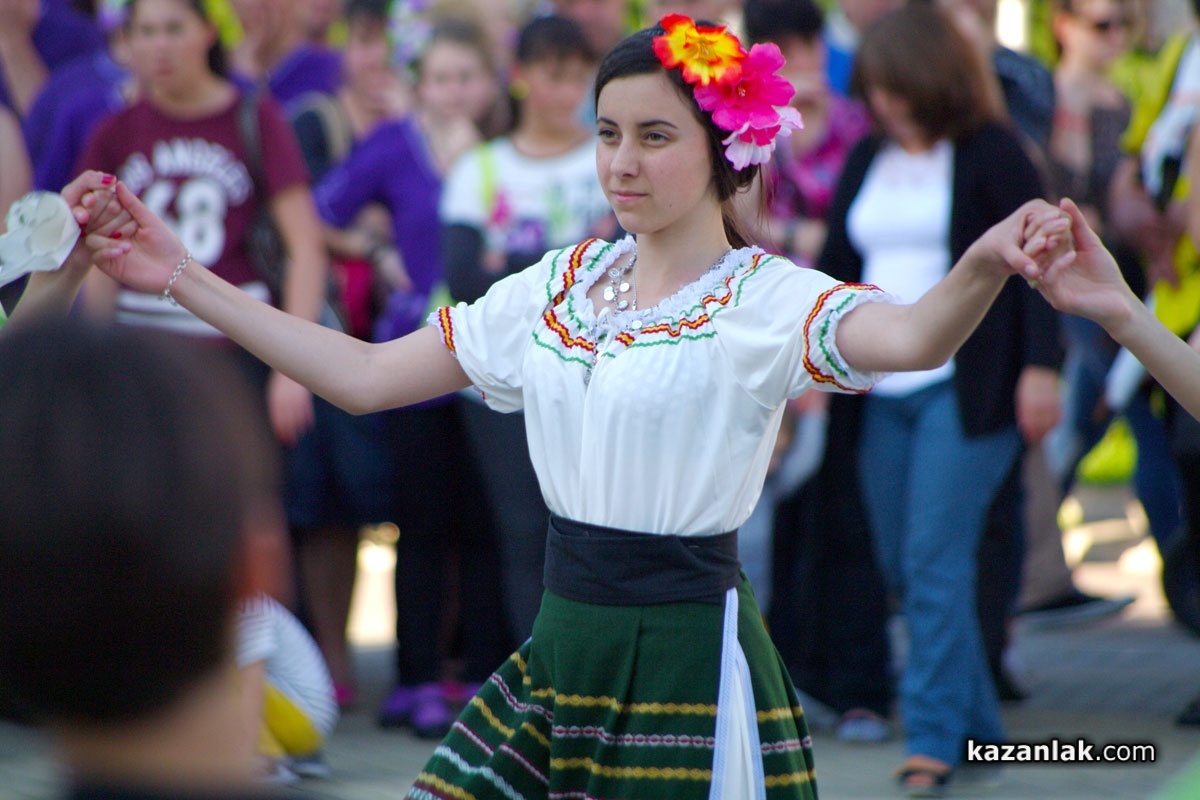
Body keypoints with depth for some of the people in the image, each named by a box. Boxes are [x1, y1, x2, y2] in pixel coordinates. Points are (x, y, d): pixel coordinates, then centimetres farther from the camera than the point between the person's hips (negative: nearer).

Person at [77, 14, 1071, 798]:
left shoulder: (762, 298, -11)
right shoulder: (561, 285, 9)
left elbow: (914, 339, -31)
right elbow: (365, 376, 11)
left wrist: (984, 265, -54)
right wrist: (180, 278, 9)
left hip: (687, 662, -6)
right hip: (561, 647, 6)